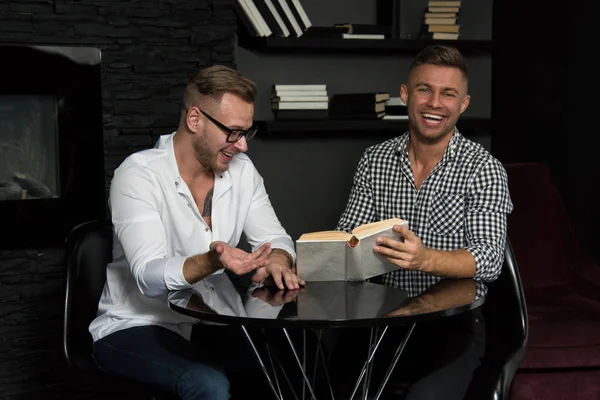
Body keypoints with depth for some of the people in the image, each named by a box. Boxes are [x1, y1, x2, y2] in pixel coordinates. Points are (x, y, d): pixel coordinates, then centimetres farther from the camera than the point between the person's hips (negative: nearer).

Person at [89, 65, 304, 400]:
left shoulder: (241, 170, 3)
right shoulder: (139, 174, -16)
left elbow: (276, 238, 6)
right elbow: (149, 278, -25)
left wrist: (276, 260, -19)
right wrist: (211, 262, -44)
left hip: (207, 325, 6)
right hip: (133, 329, -5)